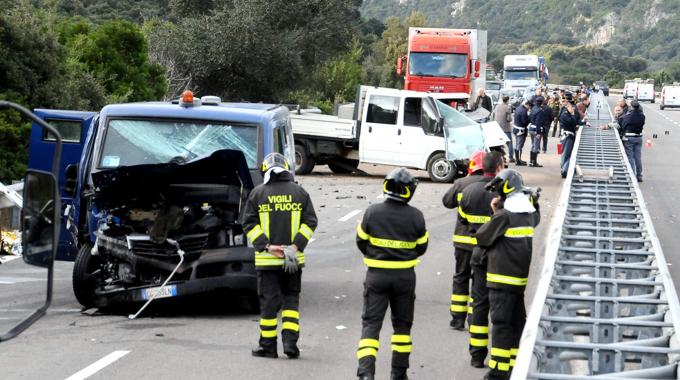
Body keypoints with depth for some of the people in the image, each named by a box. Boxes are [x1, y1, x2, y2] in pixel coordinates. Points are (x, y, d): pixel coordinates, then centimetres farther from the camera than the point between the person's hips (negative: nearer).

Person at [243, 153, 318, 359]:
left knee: (268, 301, 4)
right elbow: (310, 222, -1)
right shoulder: (299, 192, 4)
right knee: (291, 299, 12)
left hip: (266, 259, -1)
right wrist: (296, 245, -7)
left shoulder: (257, 193, -1)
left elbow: (249, 224, -5)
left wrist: (266, 246, -9)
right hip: (294, 258, 2)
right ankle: (290, 341, 2)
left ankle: (268, 345, 8)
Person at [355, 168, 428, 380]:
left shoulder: (372, 213, -10)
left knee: (371, 323, 0)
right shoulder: (416, 216, -8)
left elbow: (361, 242, 2)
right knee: (402, 323, 17)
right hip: (405, 276, 1)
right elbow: (421, 247, 4)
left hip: (377, 275, -1)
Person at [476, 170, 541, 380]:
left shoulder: (504, 216, -14)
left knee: (501, 323, -5)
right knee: (518, 321, 12)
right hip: (521, 277, 7)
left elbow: (482, 238, -8)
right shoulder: (529, 214, 7)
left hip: (502, 278, -7)